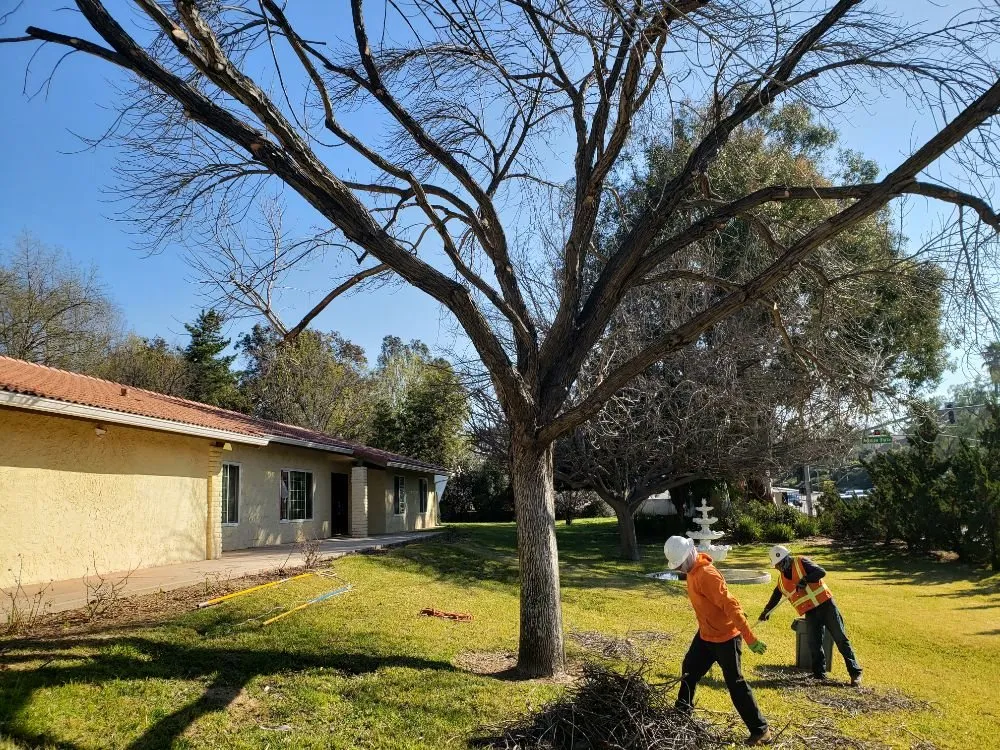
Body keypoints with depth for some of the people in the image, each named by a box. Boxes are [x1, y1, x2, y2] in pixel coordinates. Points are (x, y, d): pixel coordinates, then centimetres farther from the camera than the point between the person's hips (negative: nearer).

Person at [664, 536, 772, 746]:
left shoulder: (706, 574, -29)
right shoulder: (692, 570, 2)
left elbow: (730, 605, -31)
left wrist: (750, 639, -32)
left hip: (725, 637, -9)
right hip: (706, 634, 10)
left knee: (735, 684, -2)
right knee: (689, 670, 20)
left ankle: (761, 731, 8)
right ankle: (683, 711, 38)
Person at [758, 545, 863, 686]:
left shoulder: (801, 562, -10)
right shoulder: (781, 580, 9)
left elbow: (821, 572, -20)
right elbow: (776, 596, 19)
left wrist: (805, 580, -31)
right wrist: (766, 611, 11)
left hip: (826, 605, -6)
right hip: (810, 613, 6)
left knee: (841, 639, -3)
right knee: (814, 645, 0)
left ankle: (855, 673, 3)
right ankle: (820, 675, 12)